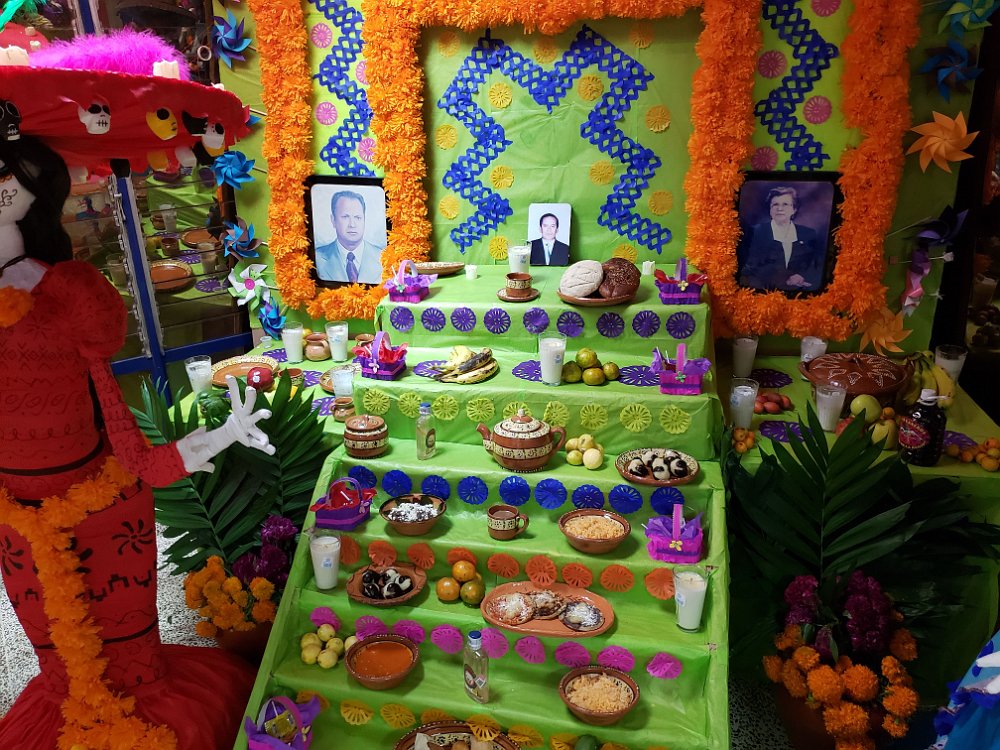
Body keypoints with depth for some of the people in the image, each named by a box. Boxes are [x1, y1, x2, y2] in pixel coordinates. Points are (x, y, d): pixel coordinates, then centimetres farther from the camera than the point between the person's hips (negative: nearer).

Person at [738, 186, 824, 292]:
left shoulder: (809, 234, 14)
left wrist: (803, 276, -12)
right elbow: (751, 267, -2)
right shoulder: (757, 233, 6)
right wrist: (786, 280, -13)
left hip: (801, 290, 0)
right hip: (766, 289, 0)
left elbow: (820, 266, 10)